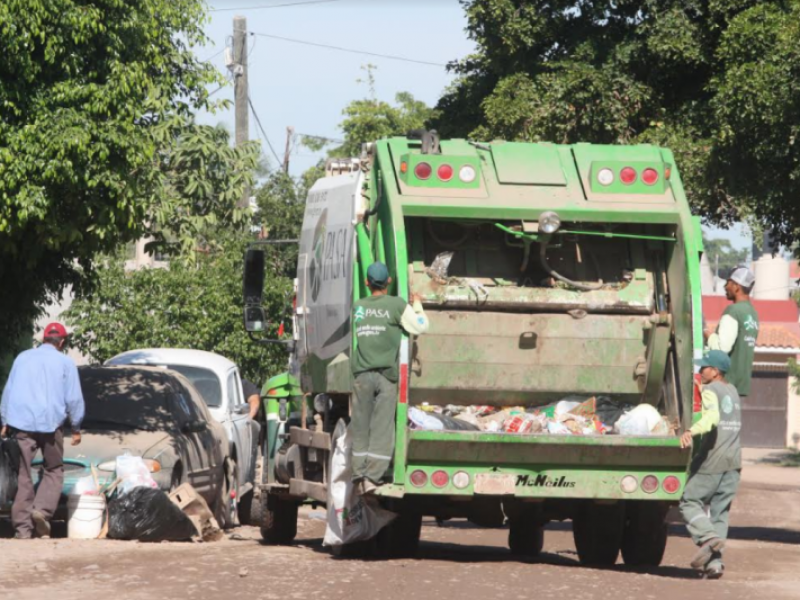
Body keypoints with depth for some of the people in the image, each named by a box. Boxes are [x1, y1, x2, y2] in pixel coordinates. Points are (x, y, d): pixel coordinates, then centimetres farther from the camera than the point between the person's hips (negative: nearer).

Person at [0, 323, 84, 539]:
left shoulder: (23, 358, 13)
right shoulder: (65, 363, 4)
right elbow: (74, 398, 2)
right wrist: (76, 428, 11)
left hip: (21, 423, 2)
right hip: (50, 423, -2)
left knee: (24, 475, 4)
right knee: (54, 471, 10)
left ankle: (22, 526, -1)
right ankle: (42, 509, -14)